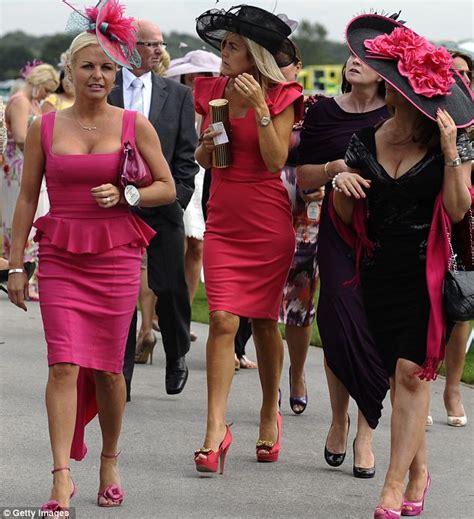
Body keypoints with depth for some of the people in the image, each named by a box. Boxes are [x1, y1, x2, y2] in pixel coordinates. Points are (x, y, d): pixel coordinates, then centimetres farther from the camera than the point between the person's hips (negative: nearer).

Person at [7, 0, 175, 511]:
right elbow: (26, 199, 8)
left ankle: (109, 462, 26)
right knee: (64, 365, -10)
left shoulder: (135, 125, 2)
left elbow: (167, 187, 7)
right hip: (60, 258, 0)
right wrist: (16, 264, 5)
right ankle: (62, 479, -11)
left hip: (116, 257, 0)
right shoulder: (44, 128, 5)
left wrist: (125, 196, -12)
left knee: (108, 368, 5)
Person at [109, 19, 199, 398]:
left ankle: (177, 359, 25)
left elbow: (186, 154, 6)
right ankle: (120, 376, 8)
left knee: (171, 288, 1)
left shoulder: (178, 95, 8)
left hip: (163, 209, 1)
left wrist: (178, 197, -3)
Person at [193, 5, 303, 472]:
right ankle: (216, 429, -11)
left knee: (264, 322, 7)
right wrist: (206, 146, -4)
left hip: (268, 222, -3)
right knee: (223, 320, -10)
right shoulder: (210, 91, 8)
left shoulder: (280, 96, -4)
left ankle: (270, 414, 28)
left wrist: (259, 107, -18)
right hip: (222, 220, 3)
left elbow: (276, 161, -13)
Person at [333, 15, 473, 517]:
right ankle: (418, 469, 21)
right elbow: (347, 217, 8)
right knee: (398, 375, 7)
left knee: (412, 373, -9)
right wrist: (340, 184, -13)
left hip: (427, 273, -4)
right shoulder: (365, 141, 4)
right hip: (380, 270, 4)